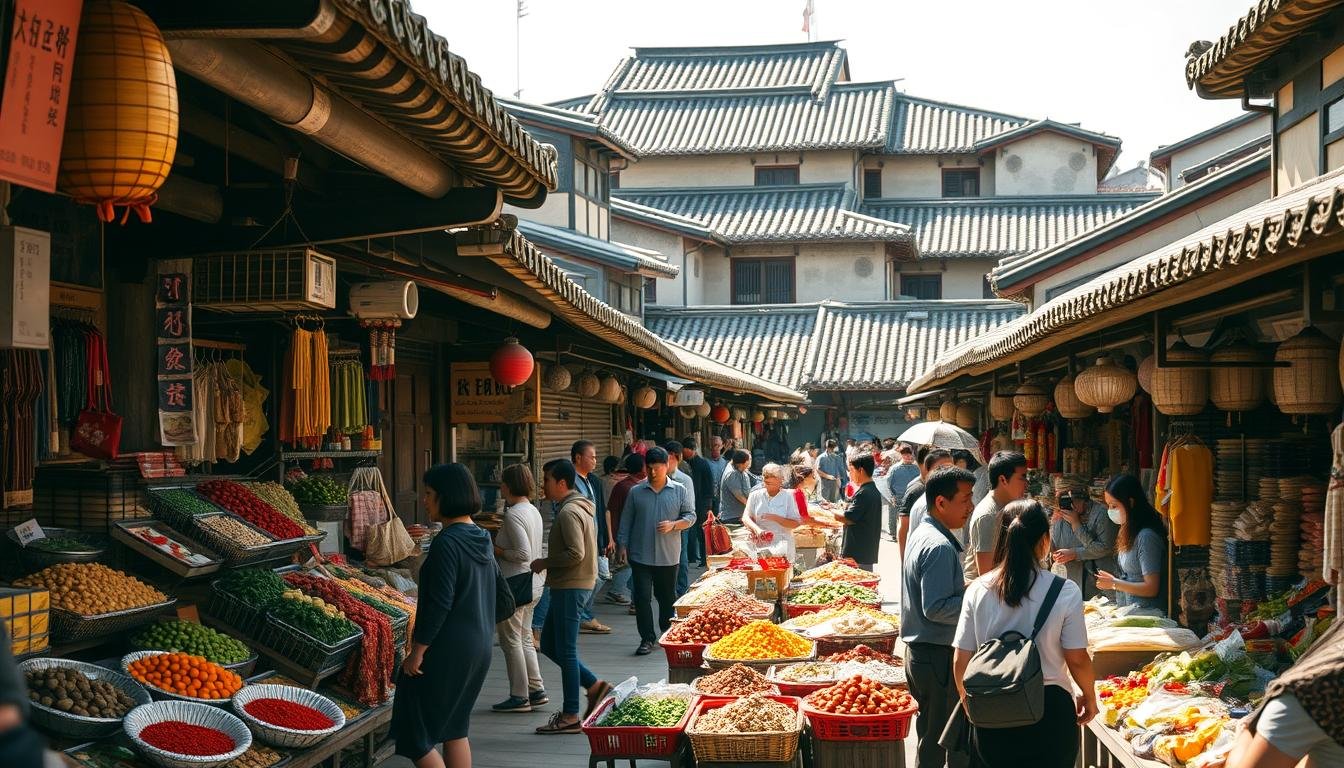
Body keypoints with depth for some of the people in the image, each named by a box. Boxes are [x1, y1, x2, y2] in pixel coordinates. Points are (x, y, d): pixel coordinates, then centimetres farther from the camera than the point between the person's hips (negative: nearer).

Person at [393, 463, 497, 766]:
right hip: (479, 647, 9)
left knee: (413, 733, -1)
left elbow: (439, 603, -21)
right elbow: (503, 596, 15)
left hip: (447, 650, -9)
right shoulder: (481, 540, 9)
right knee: (454, 728, 17)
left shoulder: (446, 542, -18)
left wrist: (418, 650, -16)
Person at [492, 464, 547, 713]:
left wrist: (499, 551, -10)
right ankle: (537, 689, 16)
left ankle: (519, 697, 5)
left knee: (511, 640, 0)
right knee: (524, 638, 16)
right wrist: (501, 548, 12)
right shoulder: (534, 511, 10)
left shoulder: (513, 514, -18)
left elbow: (523, 554, -24)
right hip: (533, 584, 9)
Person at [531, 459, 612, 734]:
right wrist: (549, 563, 14)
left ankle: (570, 717, 2)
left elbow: (575, 554, -25)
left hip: (570, 588, -10)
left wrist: (544, 563, -12)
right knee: (549, 644, 15)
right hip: (576, 585, 10)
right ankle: (594, 685, 16)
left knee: (565, 650, -4)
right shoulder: (582, 507, 16)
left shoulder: (568, 512, -16)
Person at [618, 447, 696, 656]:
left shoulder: (679, 491, 4)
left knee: (667, 597, 12)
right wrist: (622, 545, 1)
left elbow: (691, 516, 5)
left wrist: (673, 524, -13)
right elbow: (626, 521, 7)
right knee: (642, 597, -6)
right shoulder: (636, 492, 4)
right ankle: (648, 639, 0)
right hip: (640, 556, 0)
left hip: (668, 557, 0)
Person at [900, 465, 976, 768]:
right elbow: (936, 608, -24)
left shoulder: (921, 533, 11)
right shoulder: (940, 546, -20)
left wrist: (965, 586, 11)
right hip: (938, 655, -10)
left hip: (920, 652, 10)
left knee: (930, 738, 17)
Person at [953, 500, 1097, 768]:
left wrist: (968, 701, 15)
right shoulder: (1065, 592, -11)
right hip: (1050, 710, -2)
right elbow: (1078, 660, -7)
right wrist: (1090, 697, 12)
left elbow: (961, 660, -1)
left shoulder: (977, 590, -5)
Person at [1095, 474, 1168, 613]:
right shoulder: (1130, 532, 13)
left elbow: (1151, 588, -17)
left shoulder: (1146, 536, -15)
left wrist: (1114, 584, -10)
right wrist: (1114, 580, 3)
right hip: (1128, 611, 8)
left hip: (1146, 615, -8)